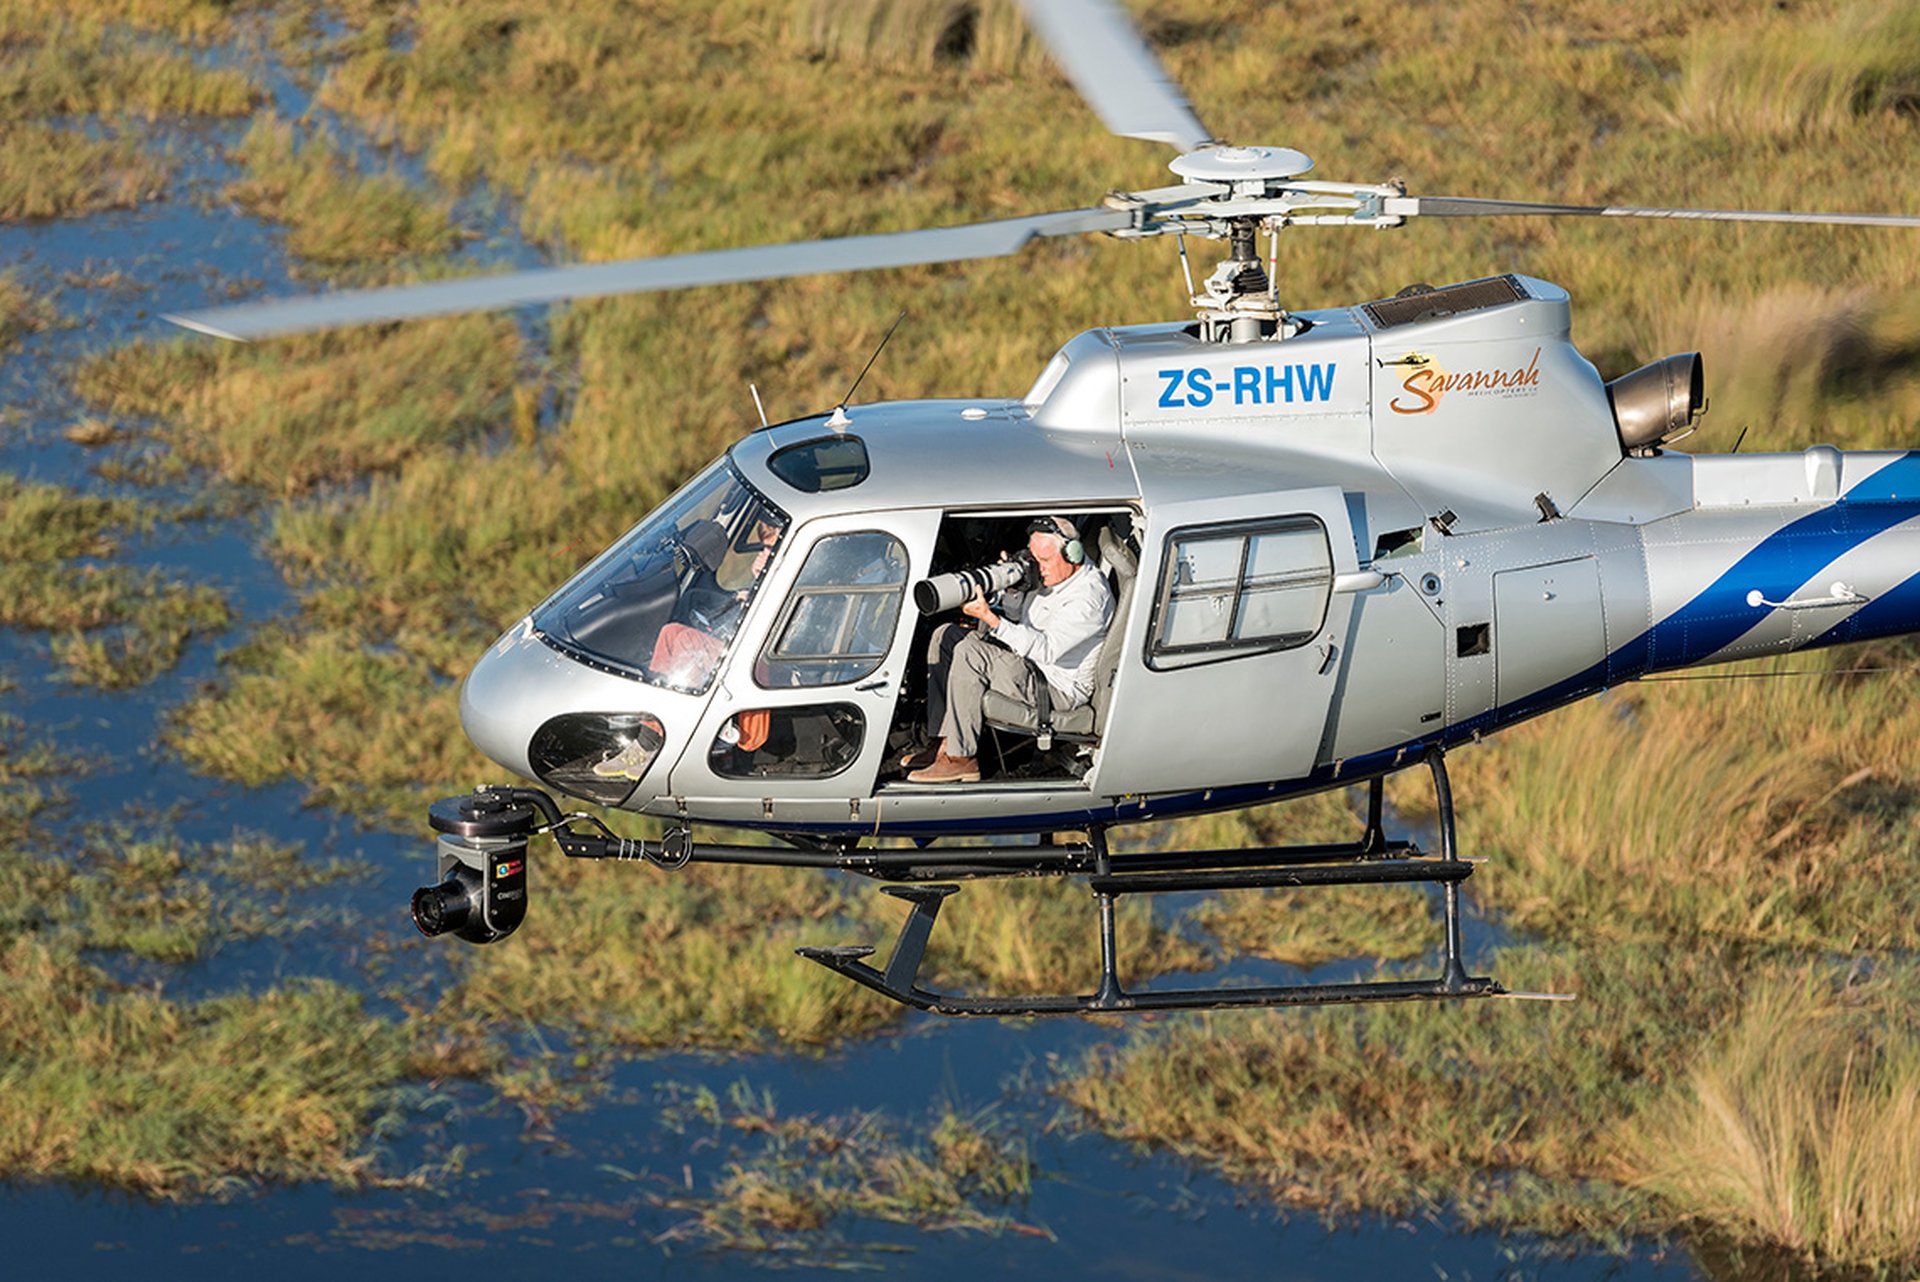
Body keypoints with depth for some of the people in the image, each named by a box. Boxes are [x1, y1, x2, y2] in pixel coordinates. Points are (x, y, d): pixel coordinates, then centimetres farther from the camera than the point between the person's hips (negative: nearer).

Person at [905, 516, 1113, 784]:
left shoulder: (1090, 596, -22)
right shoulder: (1056, 578, 8)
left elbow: (1046, 649, -30)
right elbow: (1021, 615, 21)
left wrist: (990, 618, -33)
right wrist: (1011, 587, -1)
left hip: (1059, 690, -11)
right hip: (1031, 666, 11)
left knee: (970, 653, -28)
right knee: (946, 636, 6)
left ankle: (960, 758, -24)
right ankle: (941, 743, -1)